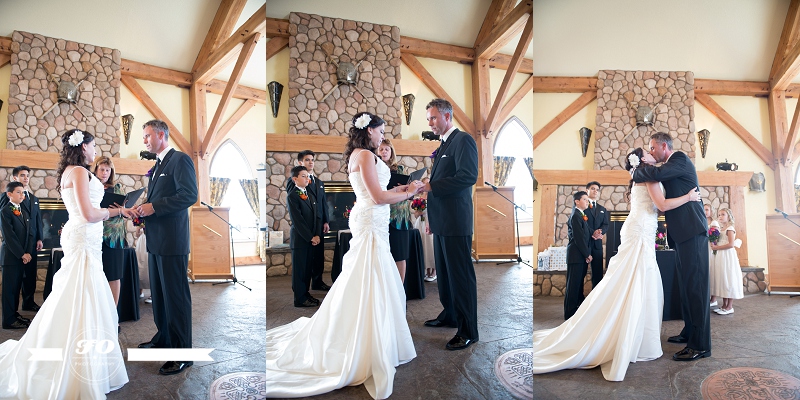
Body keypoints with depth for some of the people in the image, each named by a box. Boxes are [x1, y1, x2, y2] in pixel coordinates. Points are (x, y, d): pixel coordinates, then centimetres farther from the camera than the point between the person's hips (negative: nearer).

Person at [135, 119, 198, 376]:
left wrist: (153, 207, -18)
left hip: (172, 242, -10)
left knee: (176, 297, -5)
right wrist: (144, 210, 6)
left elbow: (189, 195, -20)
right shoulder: (158, 165, 20)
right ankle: (163, 339, 34)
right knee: (158, 294, 19)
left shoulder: (180, 160, -9)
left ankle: (182, 354, 3)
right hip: (156, 240, 10)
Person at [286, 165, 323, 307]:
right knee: (299, 269, 3)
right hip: (299, 239, -6)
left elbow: (317, 216, 10)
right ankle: (300, 298, 10)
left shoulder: (310, 195, 14)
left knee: (308, 268, 12)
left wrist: (317, 235, -2)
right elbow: (298, 220, -14)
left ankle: (305, 293, 24)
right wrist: (310, 237, -14)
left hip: (312, 239, 7)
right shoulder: (292, 196, -9)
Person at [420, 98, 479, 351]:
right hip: (441, 222, 10)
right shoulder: (443, 145, 21)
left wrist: (431, 186, -18)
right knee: (444, 273, 18)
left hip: (456, 224, -10)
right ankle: (449, 316, 33)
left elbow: (468, 176, -21)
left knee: (461, 276, -4)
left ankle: (468, 331, 5)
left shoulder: (463, 140, -8)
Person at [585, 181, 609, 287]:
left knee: (598, 272, 2)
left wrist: (600, 231, -11)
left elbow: (606, 225, 11)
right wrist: (592, 232, -19)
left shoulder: (602, 209, 22)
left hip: (597, 243, 5)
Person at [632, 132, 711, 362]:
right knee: (686, 284, 14)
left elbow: (657, 173, -23)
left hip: (692, 230, -10)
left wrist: (635, 173, -6)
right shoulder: (672, 166, 21)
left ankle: (700, 345, -10)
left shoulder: (680, 159, -8)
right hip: (683, 232, 10)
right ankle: (689, 332, 24)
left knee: (695, 284, -11)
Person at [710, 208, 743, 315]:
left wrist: (717, 247, -15)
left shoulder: (730, 229, -7)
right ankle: (724, 305, 13)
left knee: (728, 279, -6)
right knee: (722, 280, 8)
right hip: (720, 256, 9)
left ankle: (729, 307, -3)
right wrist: (714, 244, 4)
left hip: (727, 256, -9)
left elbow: (731, 244, -17)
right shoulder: (720, 229, 17)